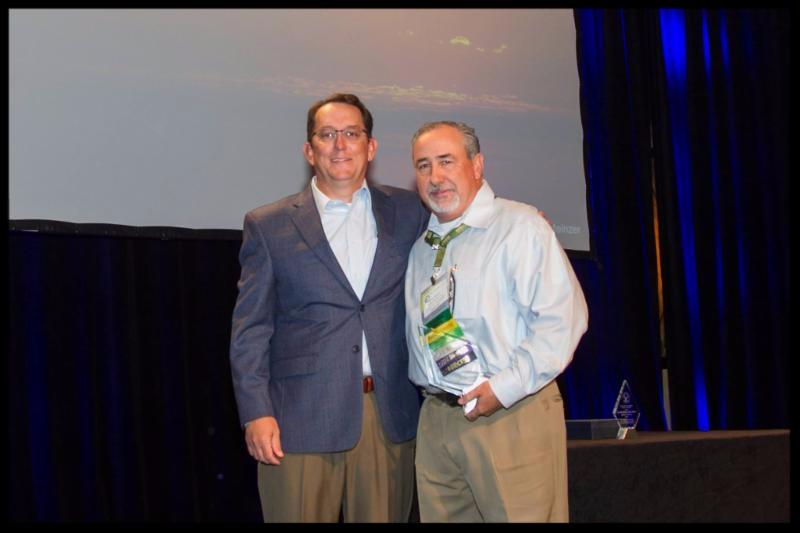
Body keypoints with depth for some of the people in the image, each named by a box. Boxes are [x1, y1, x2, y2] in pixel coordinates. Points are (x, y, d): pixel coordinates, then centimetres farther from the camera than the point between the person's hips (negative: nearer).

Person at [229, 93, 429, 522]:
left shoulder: (408, 212, 11)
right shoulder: (268, 226, 5)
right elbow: (250, 329, 3)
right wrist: (255, 413, -6)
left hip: (391, 418, 2)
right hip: (302, 421, -2)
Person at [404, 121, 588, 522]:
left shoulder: (520, 226, -7)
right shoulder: (419, 244, 14)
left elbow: (562, 318, -15)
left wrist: (505, 387, -18)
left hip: (511, 415, -6)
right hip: (436, 416, 6)